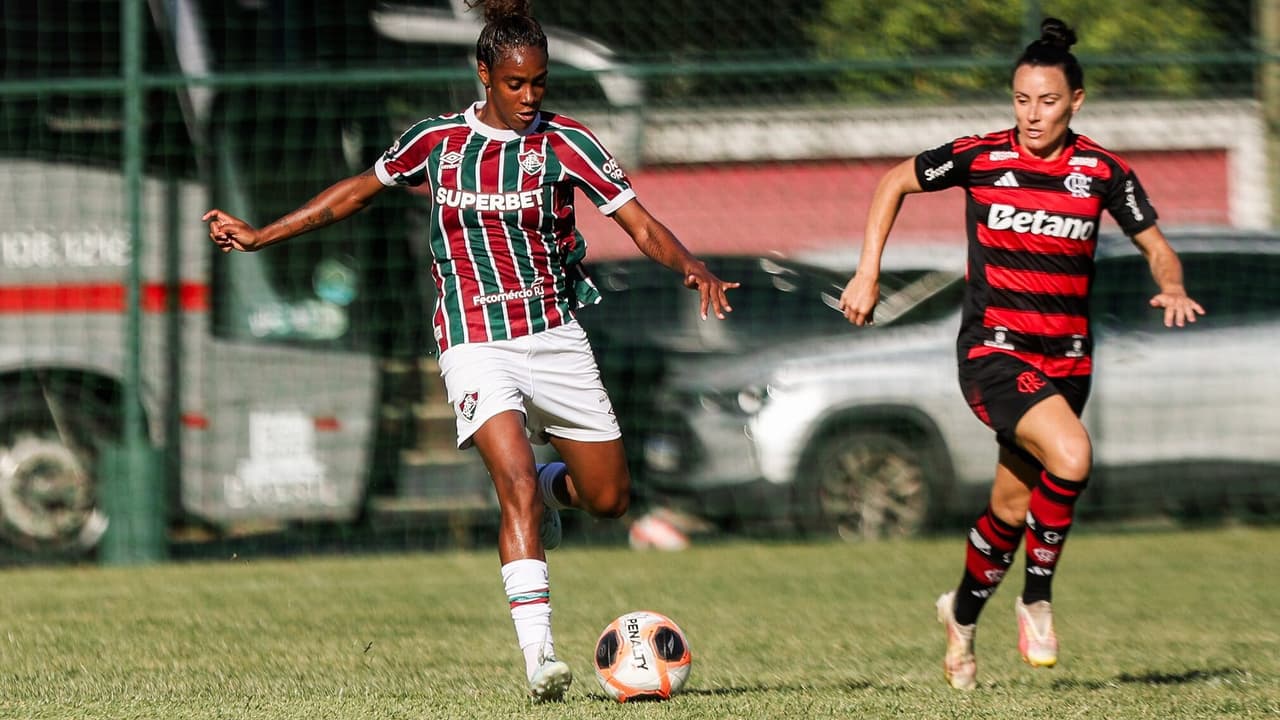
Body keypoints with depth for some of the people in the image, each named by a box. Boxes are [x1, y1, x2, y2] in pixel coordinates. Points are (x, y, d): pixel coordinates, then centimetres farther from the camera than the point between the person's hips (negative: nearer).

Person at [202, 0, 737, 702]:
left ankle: (549, 484, 41)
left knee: (609, 499, 5)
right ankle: (539, 657, -26)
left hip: (554, 335, 1)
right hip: (477, 344, -1)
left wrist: (692, 267, -30)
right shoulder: (435, 141, 0)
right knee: (517, 487, -22)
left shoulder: (564, 142, -5)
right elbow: (356, 190, 16)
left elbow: (642, 226, -10)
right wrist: (259, 236, 17)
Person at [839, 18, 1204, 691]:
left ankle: (962, 616, 38)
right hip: (992, 352, -3)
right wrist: (868, 274, 3)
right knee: (1070, 455, -29)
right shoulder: (980, 156, -5)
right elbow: (894, 183, 9)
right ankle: (1036, 598, -10)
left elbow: (1157, 247, 8)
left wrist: (1172, 288, -14)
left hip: (1064, 359, 3)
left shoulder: (1104, 172, 0)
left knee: (1012, 508, 10)